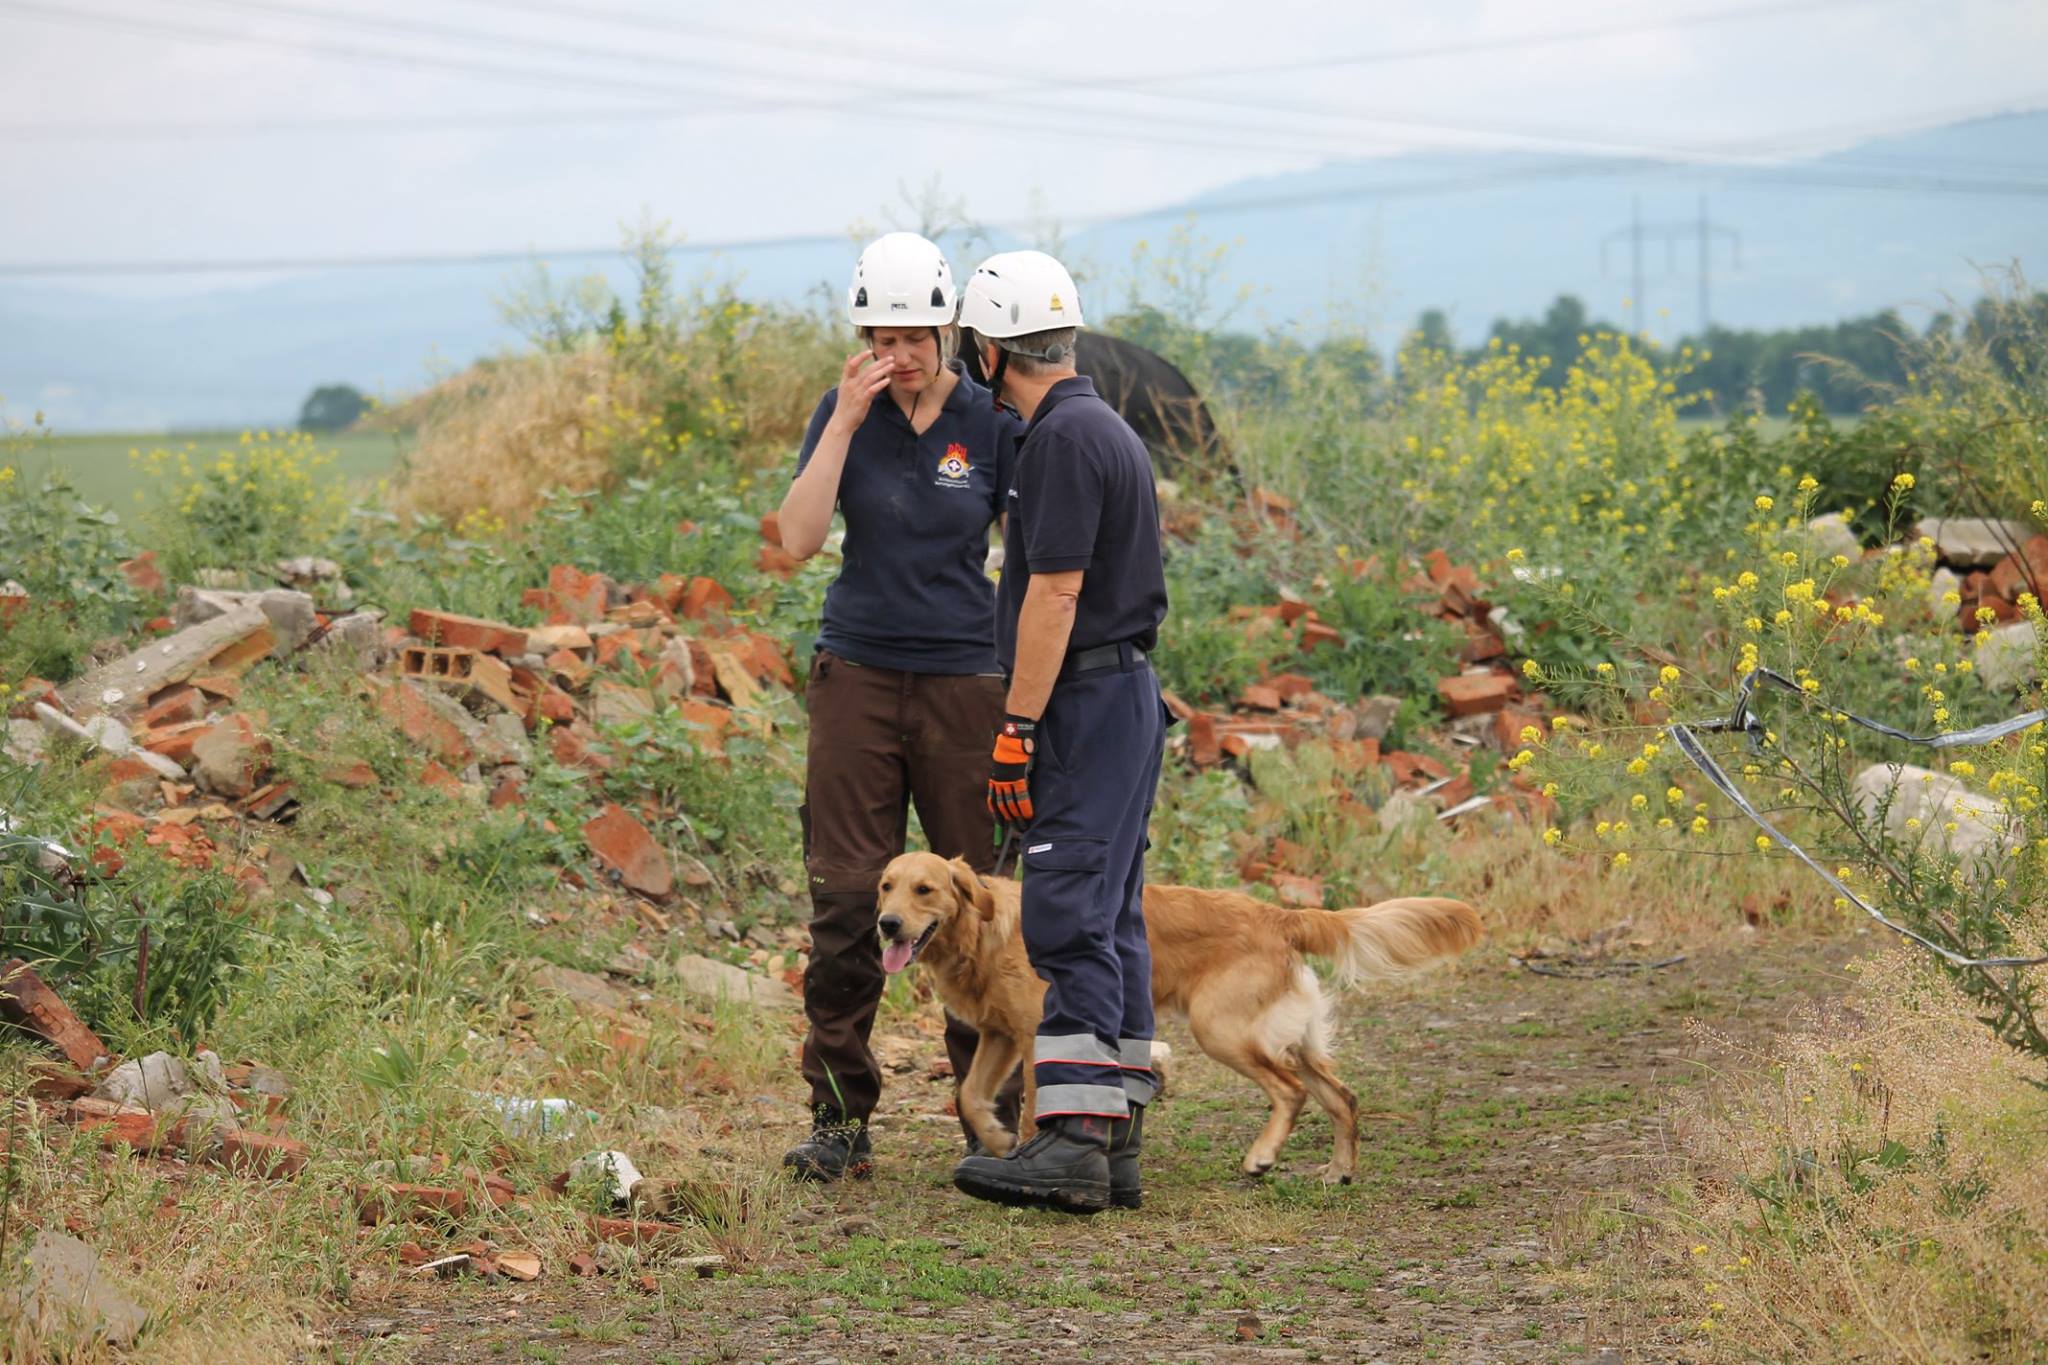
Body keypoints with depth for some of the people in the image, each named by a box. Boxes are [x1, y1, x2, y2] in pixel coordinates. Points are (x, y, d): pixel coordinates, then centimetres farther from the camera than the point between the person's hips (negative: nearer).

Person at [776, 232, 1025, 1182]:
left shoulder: (993, 422, -1)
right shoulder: (847, 414, 2)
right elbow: (798, 539, -9)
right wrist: (845, 421, -15)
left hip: (965, 679, -1)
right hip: (859, 675, 1)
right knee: (845, 897, -3)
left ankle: (993, 1113, 11)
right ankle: (840, 1119, 2)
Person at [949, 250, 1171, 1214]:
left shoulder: (1064, 439, -15)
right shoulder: (1104, 428, 17)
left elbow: (1054, 596, -19)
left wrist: (1018, 731, -19)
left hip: (1086, 702, -10)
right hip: (1125, 699, 10)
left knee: (1069, 921, -12)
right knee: (1108, 923, 9)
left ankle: (1073, 1142, -15)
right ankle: (1113, 1145, 9)